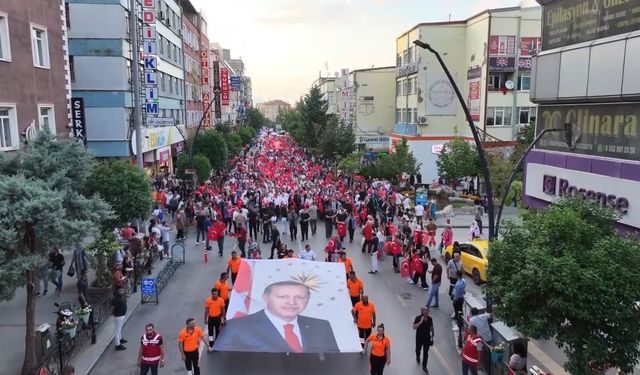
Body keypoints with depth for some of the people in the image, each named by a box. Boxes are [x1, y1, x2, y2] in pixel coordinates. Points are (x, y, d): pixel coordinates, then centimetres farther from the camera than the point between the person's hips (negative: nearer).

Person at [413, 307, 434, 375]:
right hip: (419, 338, -1)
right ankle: (418, 357, 55)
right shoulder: (418, 318, -17)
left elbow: (431, 327, 5)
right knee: (418, 349, 21)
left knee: (426, 353, 2)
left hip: (427, 338, 1)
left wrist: (432, 335, 9)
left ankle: (424, 367, 12)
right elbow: (414, 327, -25)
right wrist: (421, 322, -34)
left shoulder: (430, 319, -8)